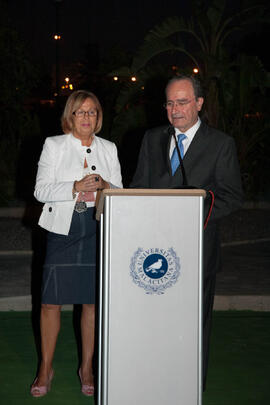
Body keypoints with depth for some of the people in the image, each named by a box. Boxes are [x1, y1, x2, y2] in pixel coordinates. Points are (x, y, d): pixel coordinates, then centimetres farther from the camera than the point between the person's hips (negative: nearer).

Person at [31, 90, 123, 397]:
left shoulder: (108, 149, 12)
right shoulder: (53, 145, 5)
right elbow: (41, 190, -3)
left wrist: (104, 186, -11)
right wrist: (75, 188, -16)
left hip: (98, 230, 2)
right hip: (63, 228, -2)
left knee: (92, 302, 5)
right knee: (51, 301, -2)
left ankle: (87, 367, 19)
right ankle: (46, 369, 13)